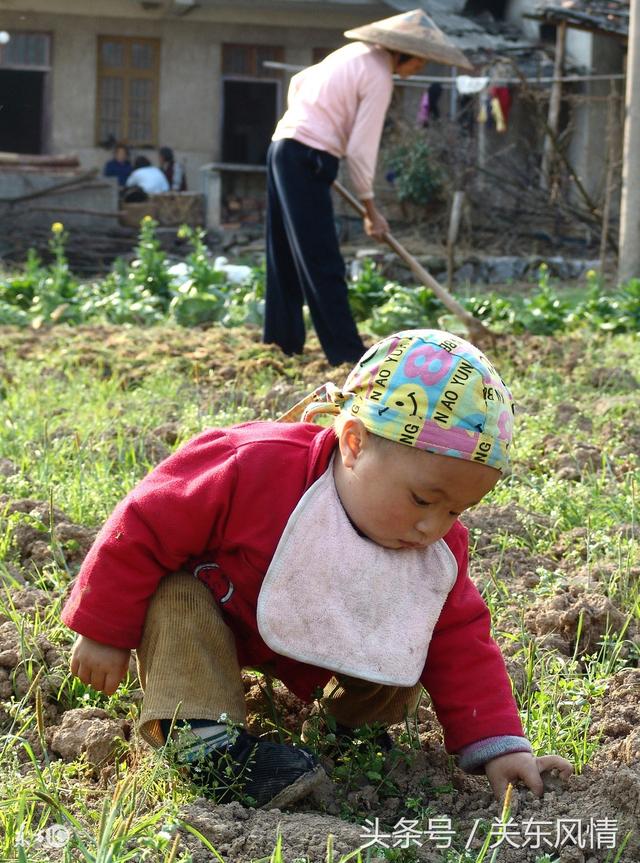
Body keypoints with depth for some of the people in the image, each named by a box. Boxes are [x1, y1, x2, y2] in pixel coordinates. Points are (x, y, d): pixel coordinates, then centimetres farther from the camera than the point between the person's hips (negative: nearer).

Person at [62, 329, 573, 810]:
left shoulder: (438, 553, -23)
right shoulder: (258, 471, -40)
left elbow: (460, 643, -17)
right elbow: (146, 525, -31)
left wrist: (498, 745, -28)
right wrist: (104, 633, -24)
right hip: (210, 613, -4)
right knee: (174, 593, -34)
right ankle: (201, 732, -35)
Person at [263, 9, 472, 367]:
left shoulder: (357, 54, 14)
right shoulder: (379, 77, -12)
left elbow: (298, 82, 25)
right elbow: (361, 148, -13)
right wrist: (370, 207, -6)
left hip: (283, 147, 10)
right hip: (307, 160, -10)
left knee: (287, 257, 14)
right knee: (323, 263, -9)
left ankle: (283, 341, 21)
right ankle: (347, 352, -8)